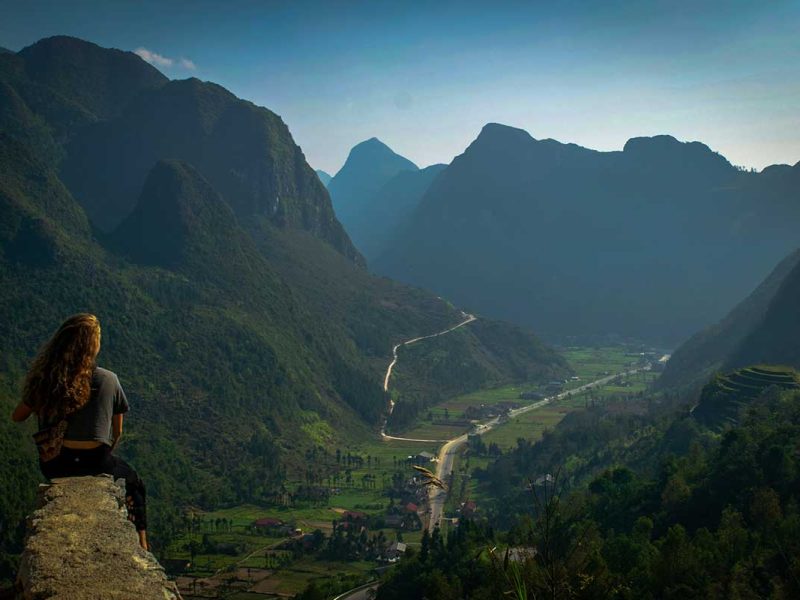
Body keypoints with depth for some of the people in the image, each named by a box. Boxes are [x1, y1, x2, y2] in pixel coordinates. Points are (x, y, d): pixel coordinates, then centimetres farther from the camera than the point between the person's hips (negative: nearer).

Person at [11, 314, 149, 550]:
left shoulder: (44, 379, -5)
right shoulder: (107, 380, -10)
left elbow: (17, 416, 10)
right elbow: (117, 432, 1)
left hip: (53, 467, 3)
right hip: (94, 464, -3)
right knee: (134, 482, 29)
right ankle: (141, 546, 29)